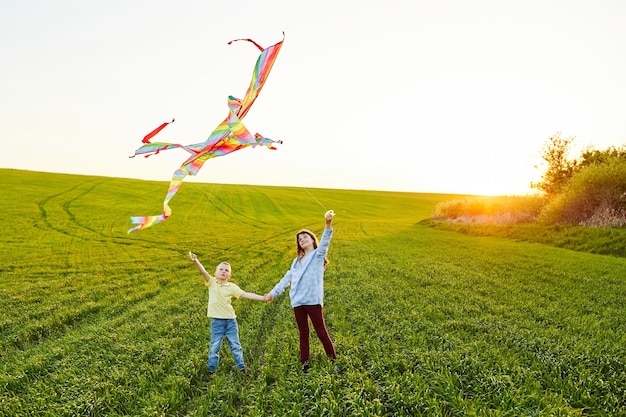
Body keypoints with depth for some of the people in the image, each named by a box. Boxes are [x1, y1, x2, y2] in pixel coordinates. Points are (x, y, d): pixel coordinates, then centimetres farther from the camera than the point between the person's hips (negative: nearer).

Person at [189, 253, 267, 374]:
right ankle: (211, 367, 22)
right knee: (215, 345, 7)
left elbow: (245, 294, -5)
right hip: (216, 320, -1)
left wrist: (262, 298, -15)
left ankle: (241, 365, 21)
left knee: (235, 344, 9)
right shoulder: (212, 282, -2)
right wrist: (196, 261, -37)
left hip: (230, 319, 1)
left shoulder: (232, 287, 0)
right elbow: (203, 271, -18)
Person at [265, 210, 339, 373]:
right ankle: (304, 365, 17)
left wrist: (328, 224, -31)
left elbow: (325, 241, -14)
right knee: (303, 334, 10)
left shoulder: (318, 255, 5)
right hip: (297, 302, 6)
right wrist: (273, 292, 24)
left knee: (321, 332, -4)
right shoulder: (297, 261, 23)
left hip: (313, 300, -6)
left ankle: (334, 361, 6)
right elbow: (287, 278, 27)